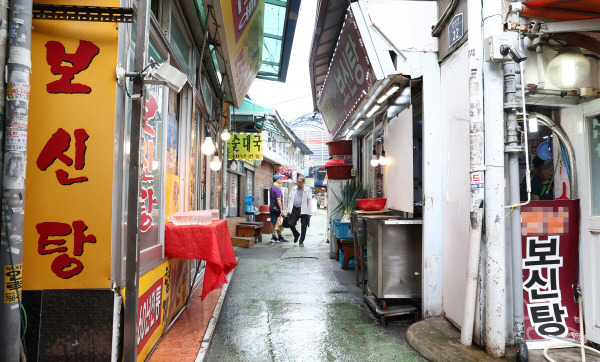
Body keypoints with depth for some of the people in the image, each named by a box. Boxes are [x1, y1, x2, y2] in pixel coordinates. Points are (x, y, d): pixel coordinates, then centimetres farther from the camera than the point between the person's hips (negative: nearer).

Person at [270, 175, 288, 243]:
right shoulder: (277, 188, -14)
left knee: (273, 223, 9)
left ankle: (273, 237, 13)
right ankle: (280, 237, 1)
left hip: (272, 208, 9)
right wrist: (281, 209, -18)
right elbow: (278, 200, -19)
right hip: (276, 208, -9)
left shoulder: (272, 187, 15)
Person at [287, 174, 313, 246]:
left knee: (303, 227, 2)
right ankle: (296, 235, 25)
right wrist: (289, 210, 6)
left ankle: (301, 241, 18)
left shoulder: (307, 190, -2)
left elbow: (309, 202, -2)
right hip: (295, 209, 3)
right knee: (291, 224, -5)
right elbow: (290, 200, 12)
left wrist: (310, 212, -6)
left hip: (304, 210, -3)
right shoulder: (293, 189, 8)